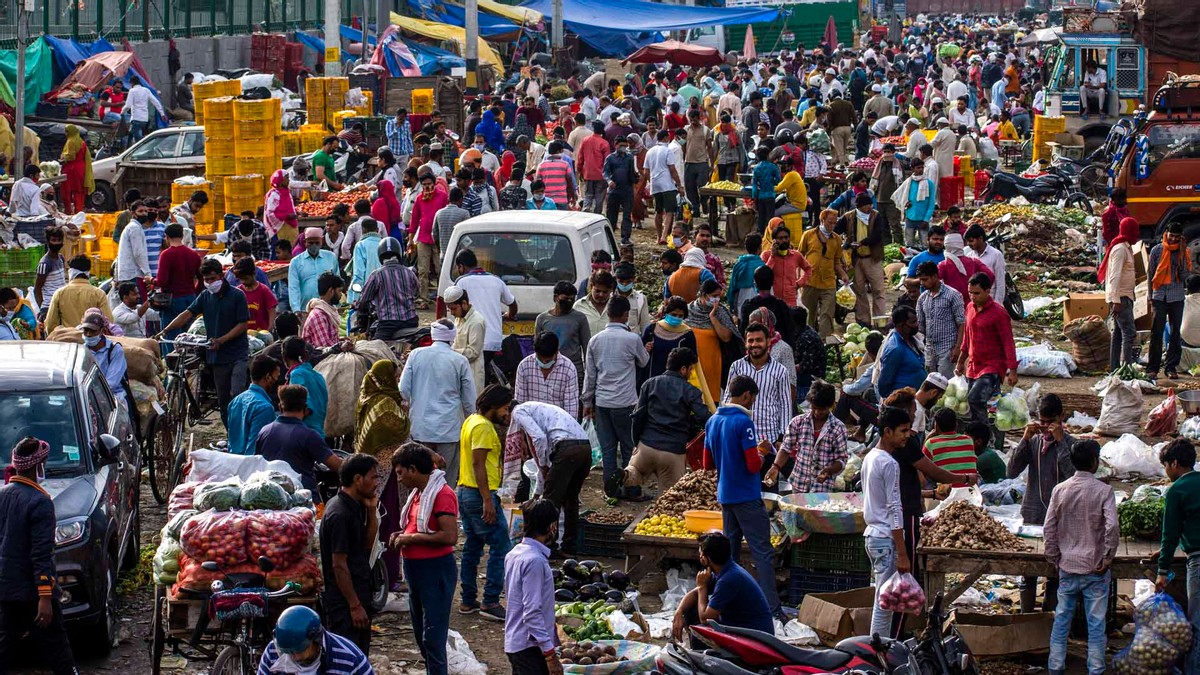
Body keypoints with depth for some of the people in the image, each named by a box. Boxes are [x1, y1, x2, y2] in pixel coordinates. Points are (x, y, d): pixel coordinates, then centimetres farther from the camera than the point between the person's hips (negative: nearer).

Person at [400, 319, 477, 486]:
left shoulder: (415, 355, 0)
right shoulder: (460, 361, -4)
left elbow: (404, 390, 1)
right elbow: (469, 399, 2)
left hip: (420, 426, 2)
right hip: (449, 427, -2)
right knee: (447, 478, 4)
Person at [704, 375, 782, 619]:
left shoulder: (712, 422, 8)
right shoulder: (743, 422, -16)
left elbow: (707, 463, 15)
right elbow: (753, 465, -20)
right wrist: (760, 454, 0)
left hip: (725, 496, 8)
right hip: (747, 496, -8)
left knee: (730, 551, 14)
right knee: (763, 553, -6)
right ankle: (771, 609, -10)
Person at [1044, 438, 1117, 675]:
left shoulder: (1060, 490, 0)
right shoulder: (1103, 490, -11)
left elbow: (1048, 529, 1)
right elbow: (1112, 527, -19)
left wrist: (1054, 559, 10)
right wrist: (1108, 558, -8)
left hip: (1067, 567, 3)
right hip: (1095, 568, -3)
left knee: (1062, 620, 11)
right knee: (1096, 622, 4)